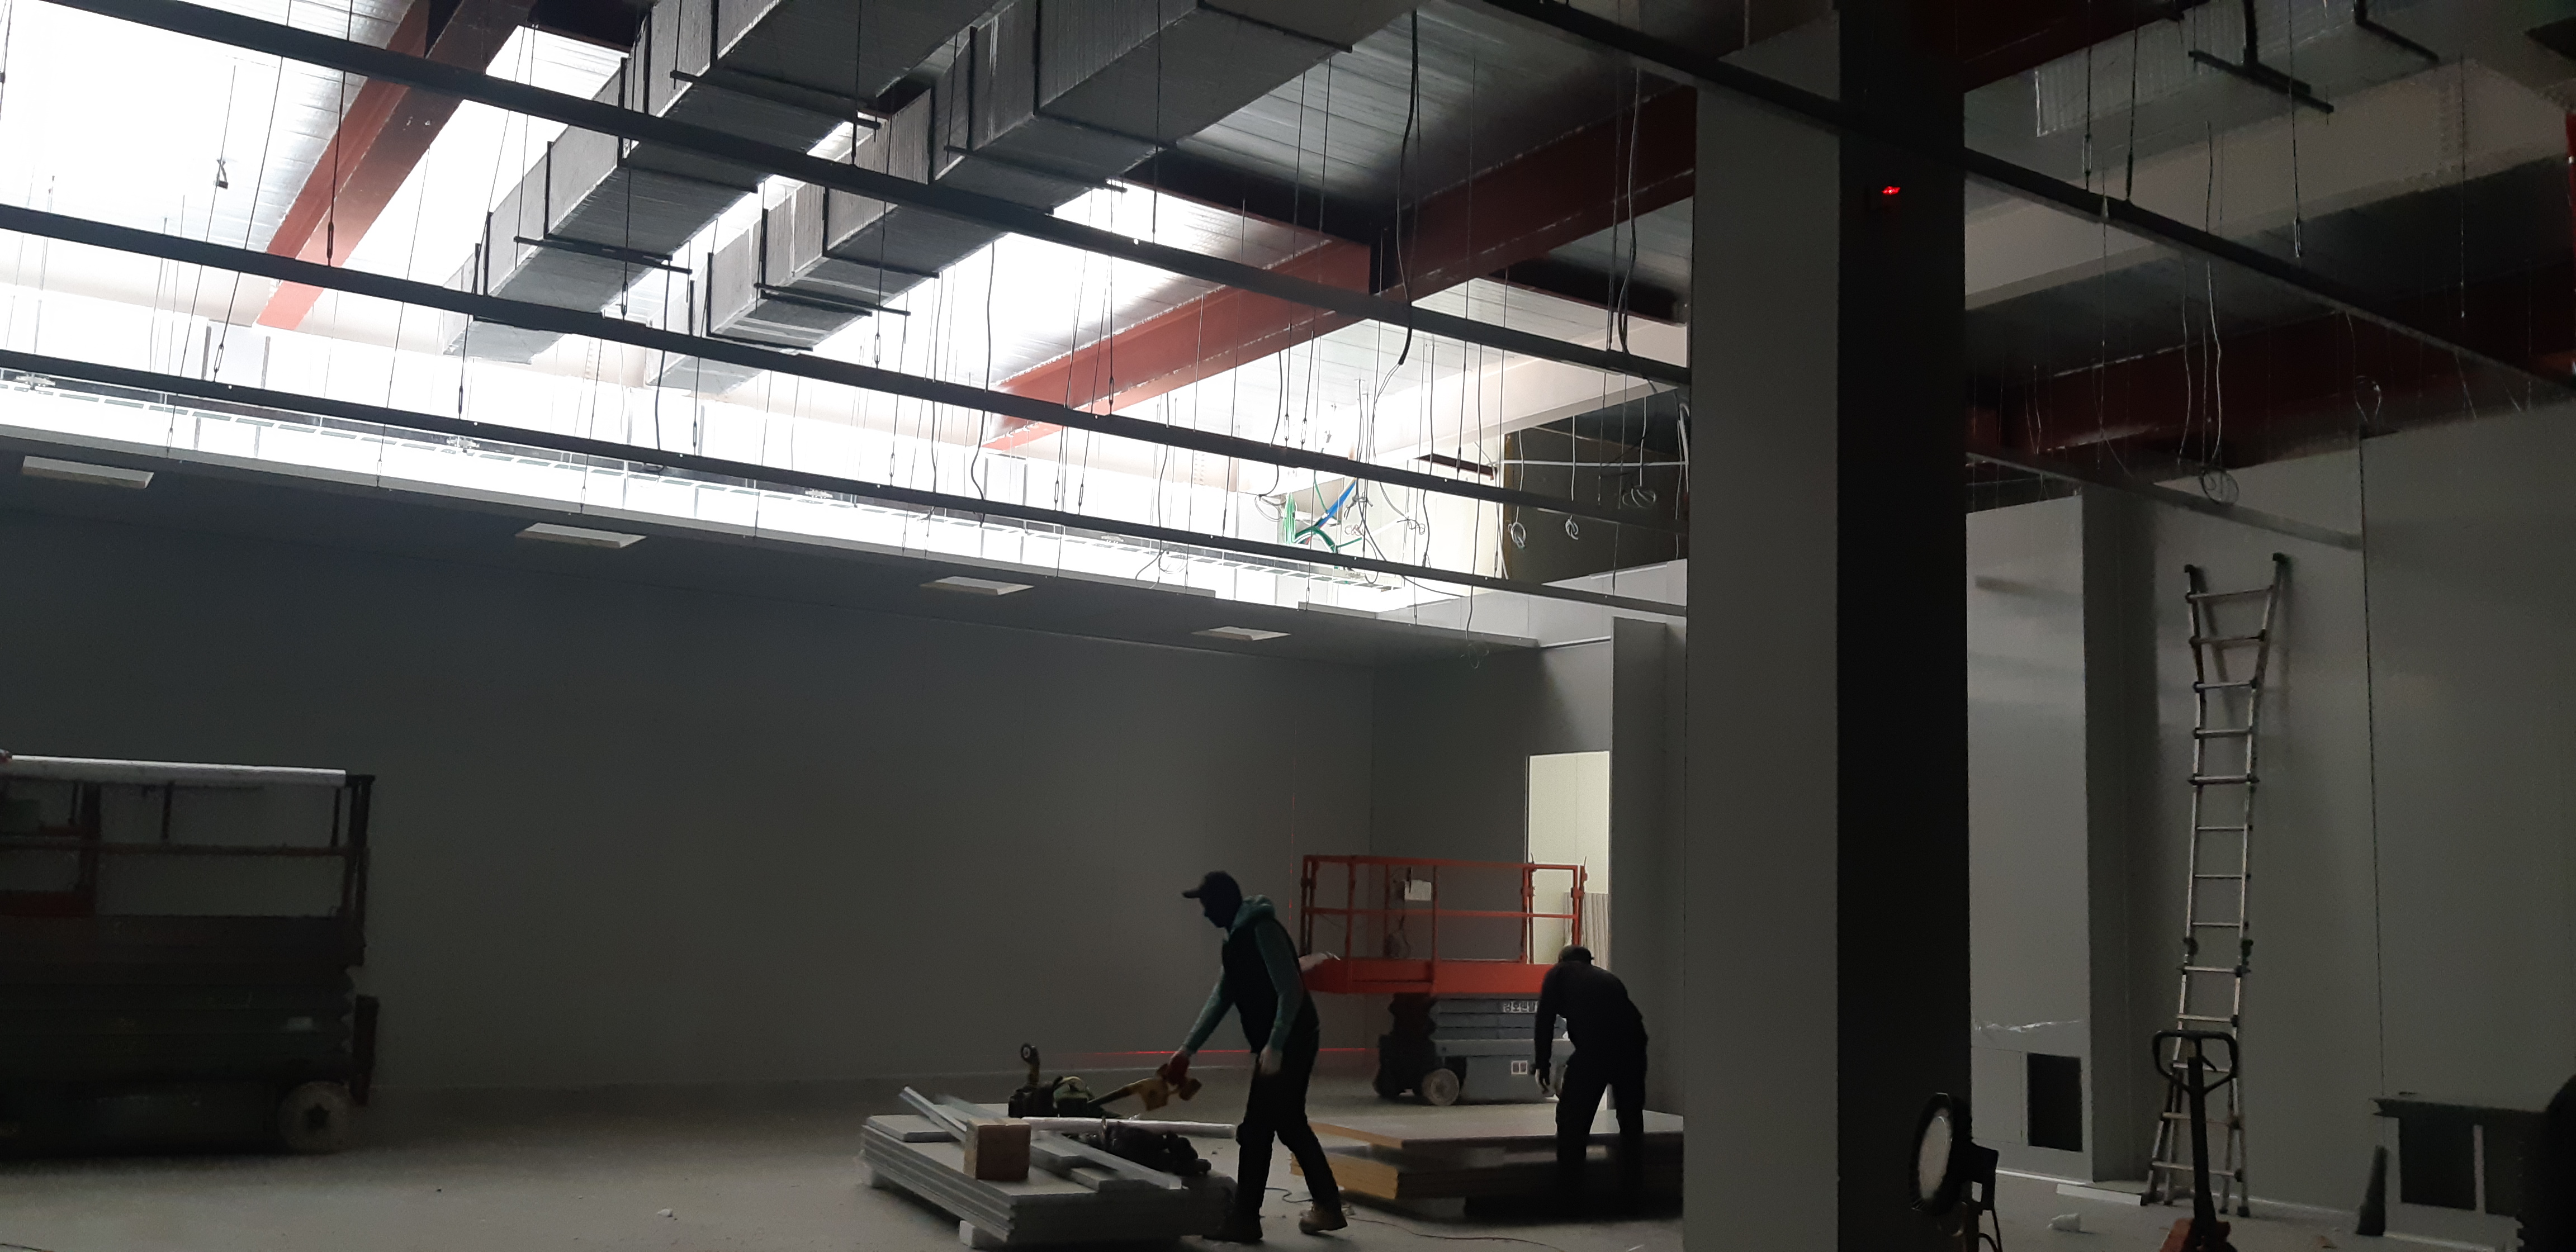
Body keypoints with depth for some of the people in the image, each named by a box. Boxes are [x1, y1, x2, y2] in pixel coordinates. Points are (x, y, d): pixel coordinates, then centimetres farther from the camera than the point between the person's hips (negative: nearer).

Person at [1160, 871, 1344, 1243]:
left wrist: (1274, 1046, -25)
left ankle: (1244, 1220, 4)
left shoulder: (1263, 930, -17)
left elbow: (1291, 991, -22)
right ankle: (1327, 1208, 25)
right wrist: (1189, 1048, 13)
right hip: (1281, 1045, 10)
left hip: (1290, 1044, -10)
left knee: (1256, 1130, -4)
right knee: (1291, 1126, 16)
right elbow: (1221, 998, 16)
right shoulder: (1238, 937, 14)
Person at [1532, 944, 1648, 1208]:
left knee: (1572, 1120, 9)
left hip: (1594, 1047, -4)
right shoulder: (1608, 977, 32)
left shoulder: (1559, 973, 20)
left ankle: (1569, 1196, 10)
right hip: (1633, 1044, 5)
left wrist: (1542, 1064, 15)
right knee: (1631, 1121, 20)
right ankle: (1632, 1193, 23)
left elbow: (1545, 1019, 9)